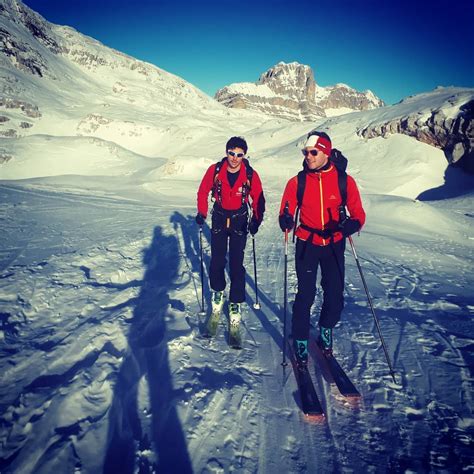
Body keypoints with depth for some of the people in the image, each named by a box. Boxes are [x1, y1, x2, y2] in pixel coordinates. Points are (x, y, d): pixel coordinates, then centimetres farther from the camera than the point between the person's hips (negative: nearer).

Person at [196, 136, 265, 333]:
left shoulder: (251, 175, -16)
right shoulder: (215, 170, -13)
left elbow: (258, 199, -5)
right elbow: (203, 191, 1)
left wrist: (256, 221, -16)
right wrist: (202, 213, -6)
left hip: (239, 221, -1)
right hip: (219, 219, 2)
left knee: (236, 264, -3)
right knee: (217, 261, 6)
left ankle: (236, 303, 11)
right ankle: (218, 291, 32)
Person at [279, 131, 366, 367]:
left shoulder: (345, 181, -8)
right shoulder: (297, 182, -7)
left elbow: (358, 215, -6)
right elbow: (286, 215, -4)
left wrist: (349, 225, -28)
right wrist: (286, 221, -28)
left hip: (334, 246, 1)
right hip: (307, 245, -1)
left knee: (335, 295, 6)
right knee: (305, 295, -4)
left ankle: (326, 330, 35)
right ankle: (300, 341, 16)